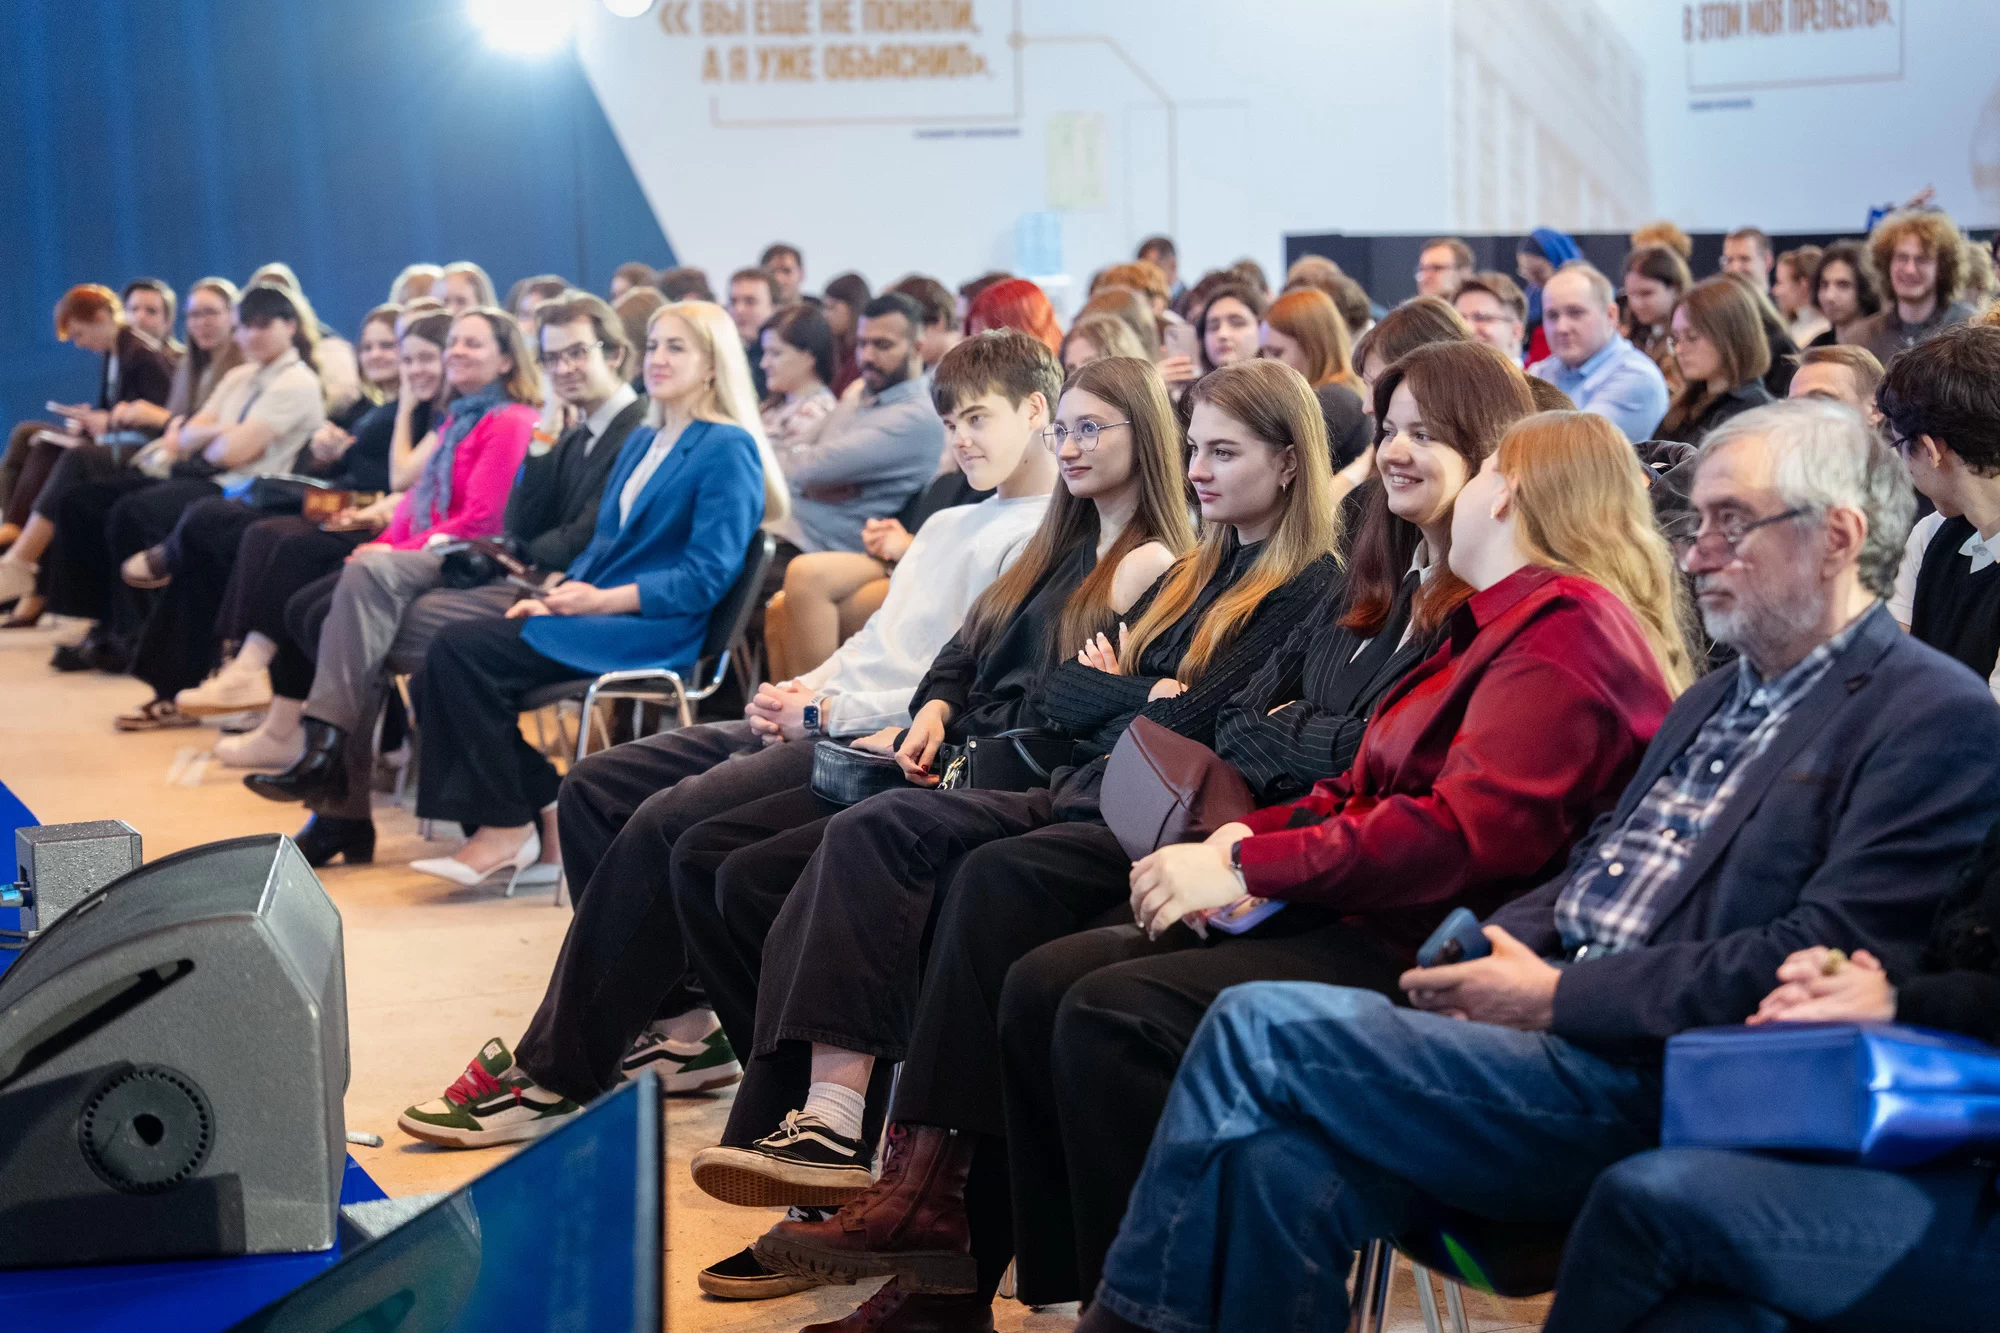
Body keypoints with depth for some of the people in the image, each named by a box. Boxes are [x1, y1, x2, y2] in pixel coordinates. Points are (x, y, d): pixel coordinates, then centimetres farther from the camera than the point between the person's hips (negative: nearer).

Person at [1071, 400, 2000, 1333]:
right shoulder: (1715, 699, 24)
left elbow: (1829, 958, -16)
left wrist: (1560, 996, -14)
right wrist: (1485, 950, 1)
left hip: (1660, 1081, -8)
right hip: (1564, 1023, 8)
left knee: (1259, 1030, -15)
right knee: (1280, 1154, -19)